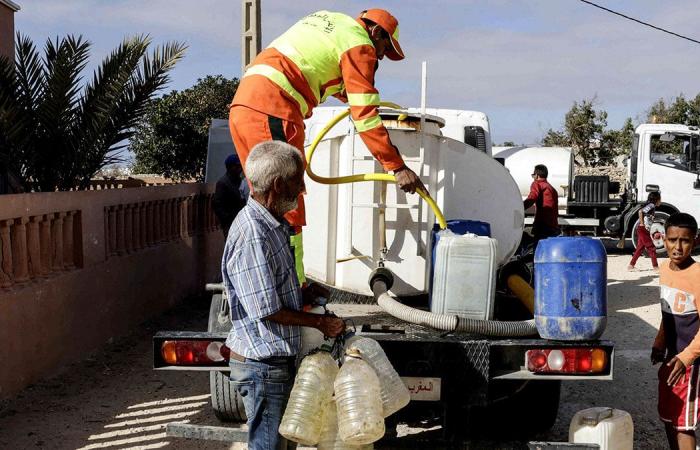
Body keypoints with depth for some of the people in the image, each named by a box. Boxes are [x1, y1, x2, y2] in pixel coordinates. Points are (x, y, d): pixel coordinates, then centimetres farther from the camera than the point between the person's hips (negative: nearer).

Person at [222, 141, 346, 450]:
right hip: (262, 366, -10)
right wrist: (321, 322, -13)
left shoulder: (272, 224, 8)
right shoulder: (251, 233, -26)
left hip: (277, 358, 10)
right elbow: (267, 310, -23)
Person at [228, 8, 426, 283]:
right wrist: (398, 168, -5)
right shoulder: (360, 44, 1)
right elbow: (365, 118, -7)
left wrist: (348, 96, 58)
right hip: (272, 111, -9)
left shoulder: (328, 21, 26)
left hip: (243, 104, 9)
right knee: (287, 211, -7)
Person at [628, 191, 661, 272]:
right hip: (643, 230, -9)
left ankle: (631, 265, 12)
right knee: (651, 248, -4)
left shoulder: (653, 207, 17)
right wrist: (642, 224, -20)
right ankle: (655, 266, 1)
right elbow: (640, 211, -25)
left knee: (640, 248, 11)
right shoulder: (651, 205, -12)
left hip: (645, 231, 9)